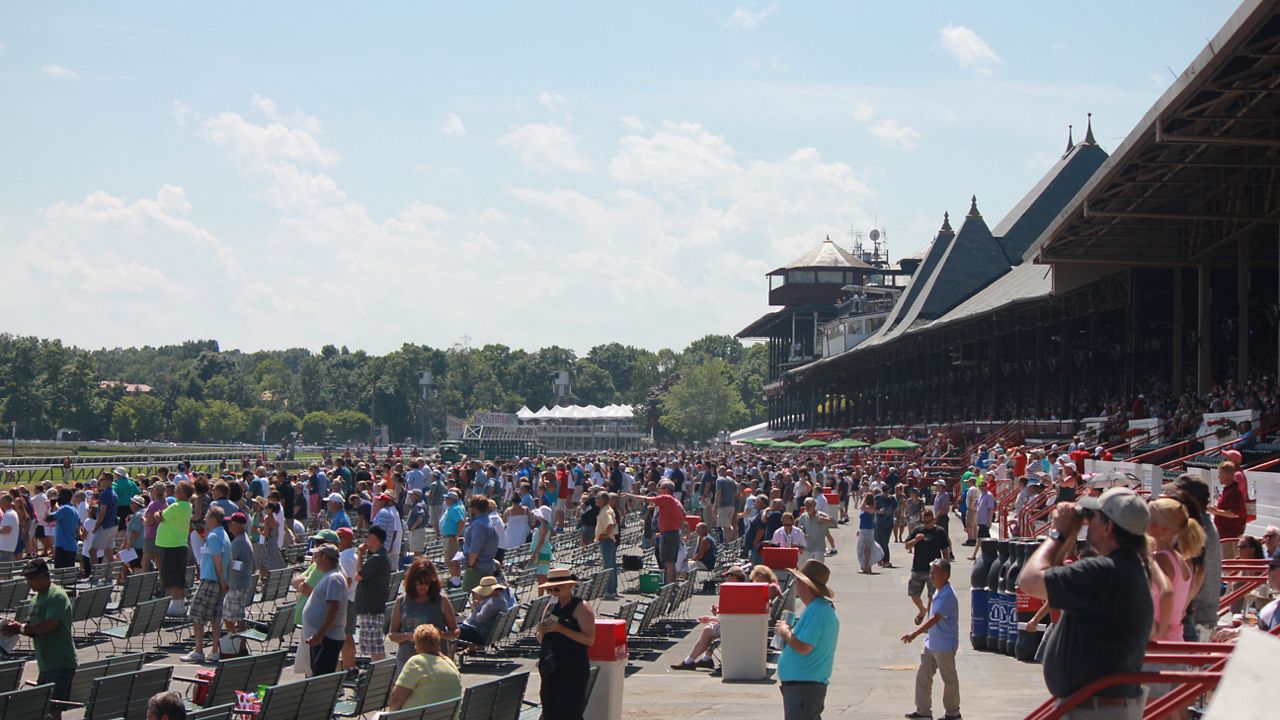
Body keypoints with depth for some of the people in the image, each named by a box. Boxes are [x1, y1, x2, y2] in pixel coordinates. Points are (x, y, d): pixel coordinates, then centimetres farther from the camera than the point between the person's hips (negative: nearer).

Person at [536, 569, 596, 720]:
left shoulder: (581, 607, -7)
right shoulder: (551, 607, 15)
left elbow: (589, 639, -16)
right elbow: (541, 640, 21)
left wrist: (561, 629, -22)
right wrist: (541, 632, -3)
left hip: (573, 669, -7)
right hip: (551, 667, 7)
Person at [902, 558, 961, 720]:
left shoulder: (947, 595, -23)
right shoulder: (938, 592, 7)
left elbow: (935, 618, -31)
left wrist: (915, 633, -36)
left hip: (945, 646, -9)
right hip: (931, 643, 9)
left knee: (949, 679, 6)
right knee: (922, 676, 10)